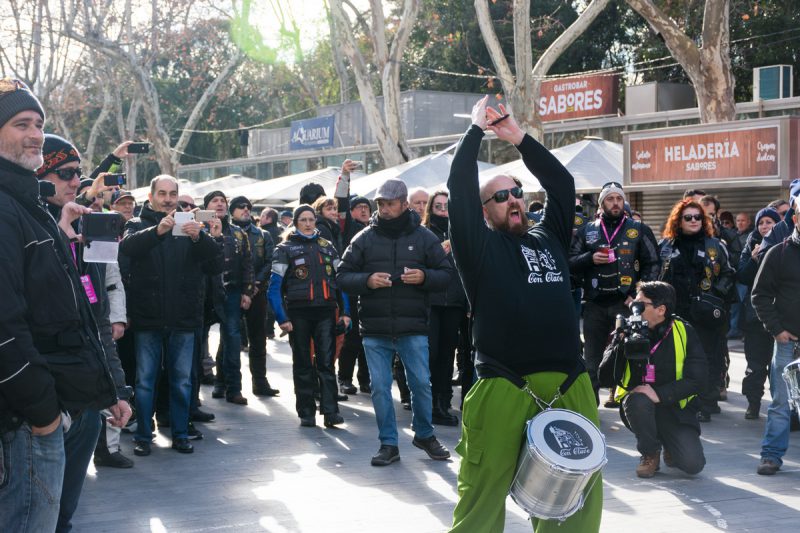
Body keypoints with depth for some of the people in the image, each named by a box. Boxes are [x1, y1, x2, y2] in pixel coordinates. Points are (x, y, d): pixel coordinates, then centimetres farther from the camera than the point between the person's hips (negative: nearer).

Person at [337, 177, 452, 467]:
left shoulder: (423, 237, 4)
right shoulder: (364, 238, 5)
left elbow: (445, 274, 6)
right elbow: (343, 276, 5)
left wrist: (425, 277, -14)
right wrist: (367, 280, -14)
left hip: (413, 328, -1)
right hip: (375, 330, 1)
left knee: (421, 383, 2)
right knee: (380, 387, 4)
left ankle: (424, 434, 25)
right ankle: (388, 444, 16)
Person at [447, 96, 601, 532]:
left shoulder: (549, 239, 18)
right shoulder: (480, 246, 5)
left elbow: (562, 184, 16)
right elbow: (460, 186, -3)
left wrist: (519, 138, 12)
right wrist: (477, 128, 6)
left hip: (569, 386, 5)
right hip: (503, 389, -5)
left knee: (580, 497, 7)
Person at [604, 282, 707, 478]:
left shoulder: (683, 331, -7)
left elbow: (697, 379, -11)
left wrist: (660, 394, -23)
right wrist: (621, 342, -23)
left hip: (674, 408, 0)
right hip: (639, 408, 1)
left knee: (693, 464, -20)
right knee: (638, 400, -35)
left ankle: (671, 446, 18)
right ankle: (650, 454, -6)